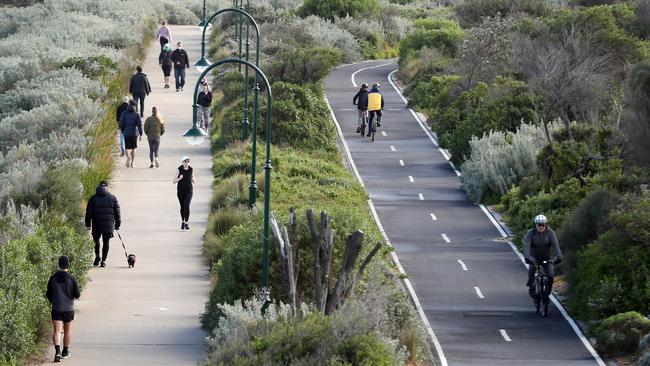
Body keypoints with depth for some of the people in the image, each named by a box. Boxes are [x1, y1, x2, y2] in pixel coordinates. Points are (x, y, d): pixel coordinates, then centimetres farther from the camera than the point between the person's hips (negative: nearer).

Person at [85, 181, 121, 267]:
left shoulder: (93, 198, 1)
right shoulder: (113, 198, 2)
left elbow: (89, 212, 1)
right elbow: (117, 212, 5)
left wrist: (88, 224, 6)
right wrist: (117, 224, 11)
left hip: (96, 224, 0)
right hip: (108, 225, 0)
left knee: (96, 239, 16)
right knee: (106, 242, 6)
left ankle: (97, 255, -3)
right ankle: (103, 261, 3)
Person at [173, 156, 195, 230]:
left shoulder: (191, 170, -2)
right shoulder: (179, 170, -7)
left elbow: (194, 182, 7)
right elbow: (174, 181, -6)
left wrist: (193, 179, -18)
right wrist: (180, 178, -26)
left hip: (188, 190, 0)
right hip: (180, 190, 0)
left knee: (187, 206, -16)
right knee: (182, 207, 10)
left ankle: (186, 223, -12)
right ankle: (182, 222, 30)